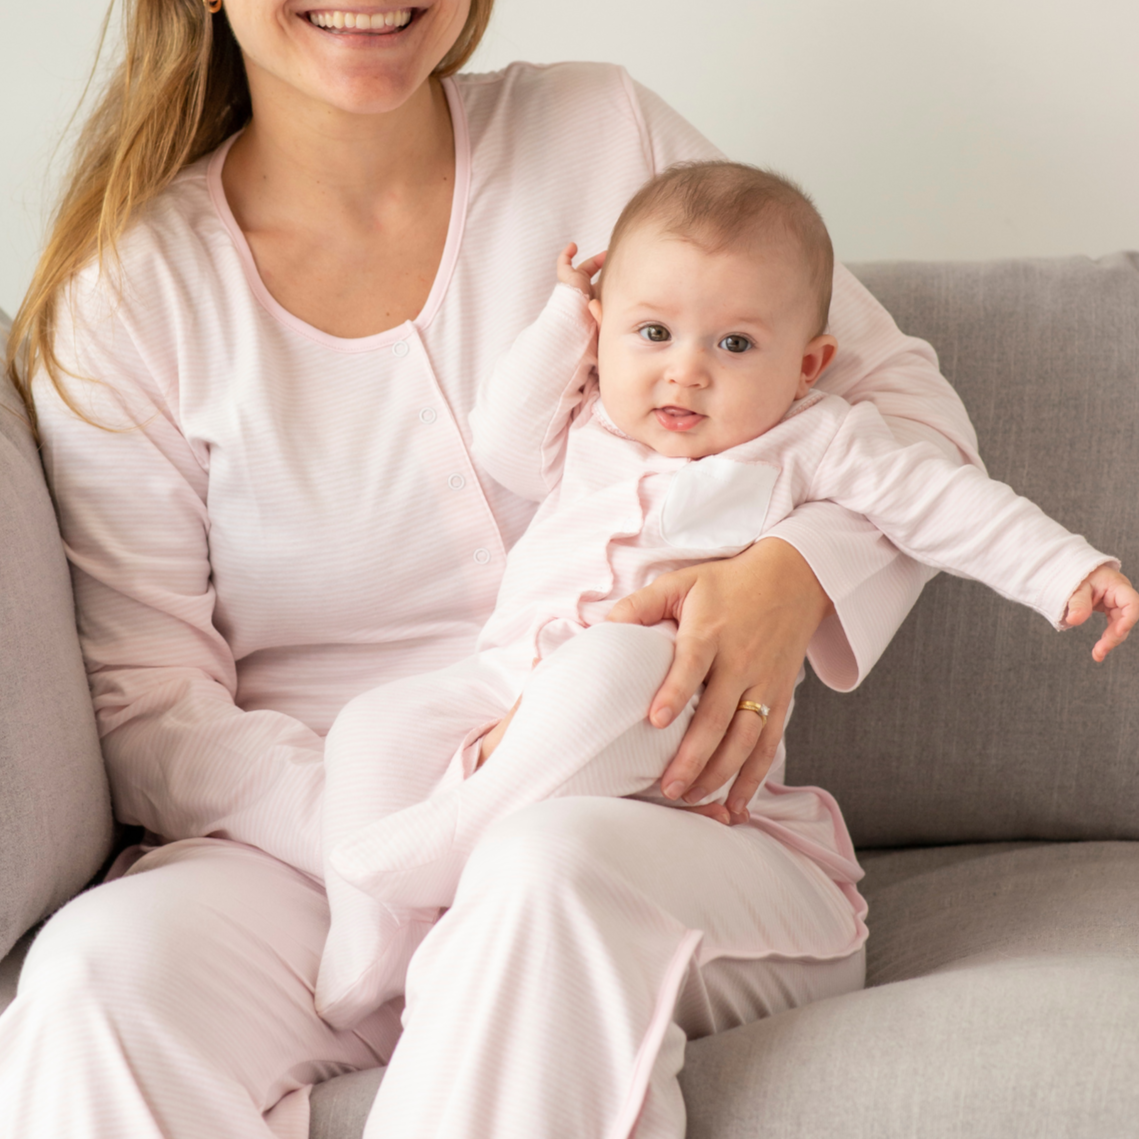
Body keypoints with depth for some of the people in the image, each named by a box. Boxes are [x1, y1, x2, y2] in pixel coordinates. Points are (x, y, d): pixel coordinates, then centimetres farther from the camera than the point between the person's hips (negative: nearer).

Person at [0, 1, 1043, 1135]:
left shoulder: (603, 131, 4)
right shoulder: (131, 287, 1)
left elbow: (906, 401, 9)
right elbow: (146, 711, -2)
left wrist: (795, 575, -14)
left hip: (666, 825, 1)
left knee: (553, 871, -35)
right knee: (101, 975, -31)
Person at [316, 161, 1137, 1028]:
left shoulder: (811, 444, 7)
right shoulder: (590, 429, 20)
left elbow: (940, 501, 4)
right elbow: (504, 440, 8)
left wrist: (1069, 570, -5)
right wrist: (563, 316, 11)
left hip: (676, 726, -5)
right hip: (511, 686, 5)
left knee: (615, 661, -38)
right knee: (374, 726, -11)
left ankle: (452, 839, -34)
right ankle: (372, 940, -10)